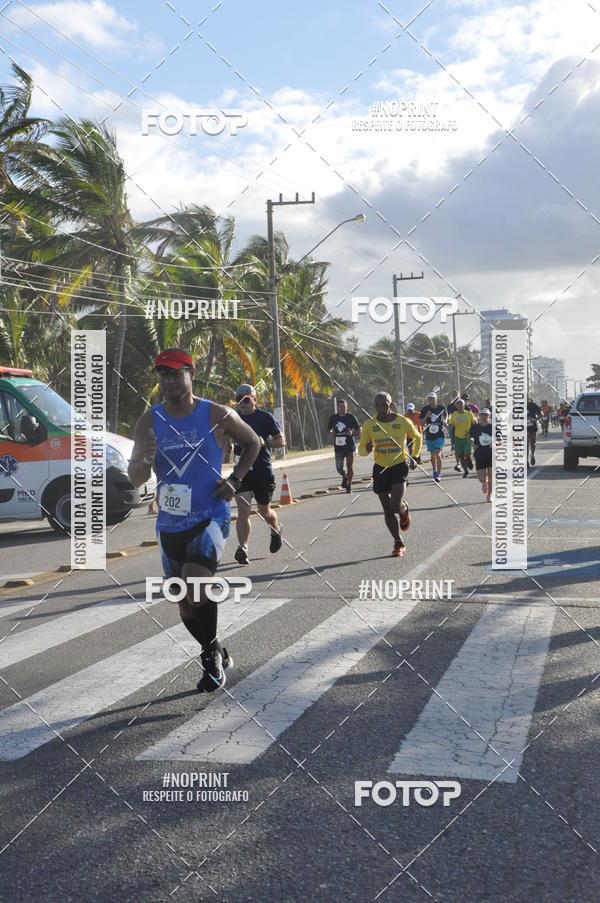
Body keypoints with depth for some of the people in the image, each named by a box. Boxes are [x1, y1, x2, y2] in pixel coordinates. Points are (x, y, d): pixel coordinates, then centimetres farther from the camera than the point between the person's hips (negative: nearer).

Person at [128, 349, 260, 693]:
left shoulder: (218, 415, -6)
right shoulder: (150, 422, -2)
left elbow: (253, 443, 11)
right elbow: (135, 479, -5)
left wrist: (235, 480, -2)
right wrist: (145, 460, -28)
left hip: (210, 518, -4)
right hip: (170, 525, 4)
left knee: (195, 585, -27)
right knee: (185, 603, 13)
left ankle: (212, 653, -4)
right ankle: (218, 656, 38)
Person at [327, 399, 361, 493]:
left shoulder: (351, 417, -4)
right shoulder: (333, 417, 4)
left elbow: (359, 431, 0)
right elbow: (329, 429, 19)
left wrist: (352, 433, -19)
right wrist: (331, 433, -4)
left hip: (349, 446, -2)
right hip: (338, 447, 2)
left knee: (350, 466, 3)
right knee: (339, 468, -4)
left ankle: (349, 485, 19)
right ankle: (345, 477, 30)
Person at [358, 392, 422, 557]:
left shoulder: (403, 422, -8)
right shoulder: (369, 425, -5)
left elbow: (417, 437, 12)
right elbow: (361, 449, 3)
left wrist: (415, 456, 7)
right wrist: (367, 449, -19)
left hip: (399, 466, -2)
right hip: (380, 468, 2)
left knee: (395, 506, -18)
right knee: (387, 510, 6)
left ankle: (404, 510, 20)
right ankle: (398, 543, 22)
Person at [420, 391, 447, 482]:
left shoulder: (441, 408, -1)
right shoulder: (425, 409, -3)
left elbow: (445, 416, 22)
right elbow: (422, 424, -4)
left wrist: (445, 421, 6)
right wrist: (426, 416, -18)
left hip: (440, 435, -2)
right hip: (429, 436, 2)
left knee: (438, 454, -16)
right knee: (432, 455, 12)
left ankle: (439, 474, -14)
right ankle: (435, 471, 34)